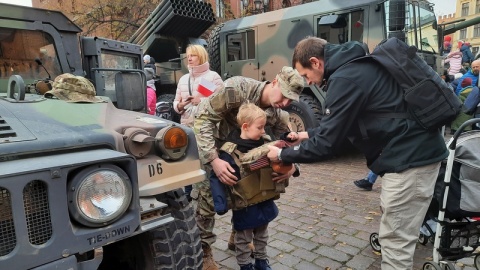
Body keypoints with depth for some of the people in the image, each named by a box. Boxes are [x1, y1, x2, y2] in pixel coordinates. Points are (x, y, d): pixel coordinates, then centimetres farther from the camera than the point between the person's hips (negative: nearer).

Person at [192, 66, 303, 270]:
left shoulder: (278, 114, -15)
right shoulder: (237, 88, -35)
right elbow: (204, 119, -34)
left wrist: (290, 166, -34)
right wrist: (214, 160, -43)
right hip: (207, 146, -5)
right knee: (206, 199, -8)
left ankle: (238, 236, 34)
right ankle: (203, 252, 12)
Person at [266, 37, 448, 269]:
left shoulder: (345, 78, -19)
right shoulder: (355, 65, 13)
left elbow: (326, 145, -18)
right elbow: (341, 124, 22)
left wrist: (282, 155, -5)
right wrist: (309, 134, 18)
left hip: (409, 156, -10)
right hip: (415, 150, 10)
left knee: (395, 240, 0)